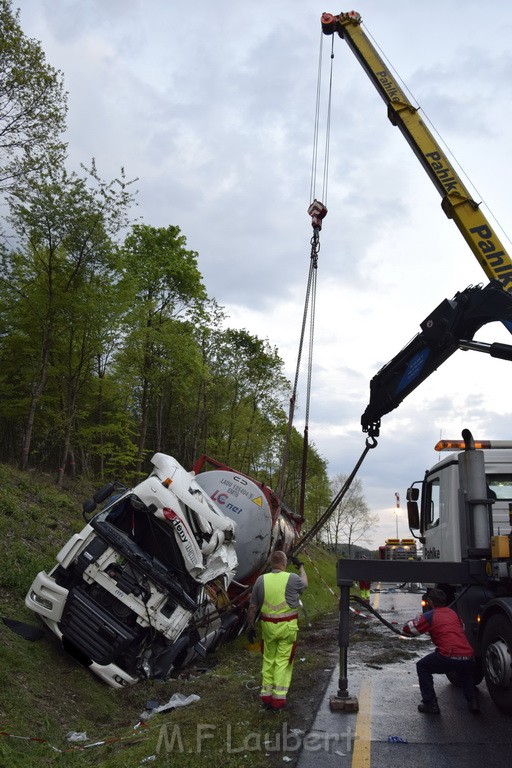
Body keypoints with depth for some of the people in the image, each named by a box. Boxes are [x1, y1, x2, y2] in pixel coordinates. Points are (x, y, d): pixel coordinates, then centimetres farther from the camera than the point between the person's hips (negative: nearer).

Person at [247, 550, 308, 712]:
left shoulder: (261, 580, -4)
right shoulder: (292, 579, -10)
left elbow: (253, 607, 1)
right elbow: (304, 583, 15)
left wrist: (250, 626, 11)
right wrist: (301, 567, 31)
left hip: (268, 625, 3)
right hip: (287, 626, -3)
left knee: (268, 660, 17)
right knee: (283, 661, 6)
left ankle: (266, 696, 23)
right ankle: (278, 699, 8)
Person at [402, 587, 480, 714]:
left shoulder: (429, 616, 4)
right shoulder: (452, 613, 21)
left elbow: (407, 629, 9)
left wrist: (418, 619, 27)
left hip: (449, 657, -6)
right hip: (469, 658, 6)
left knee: (422, 667, 19)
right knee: (466, 673, 41)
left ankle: (430, 704, 12)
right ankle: (473, 702, 24)